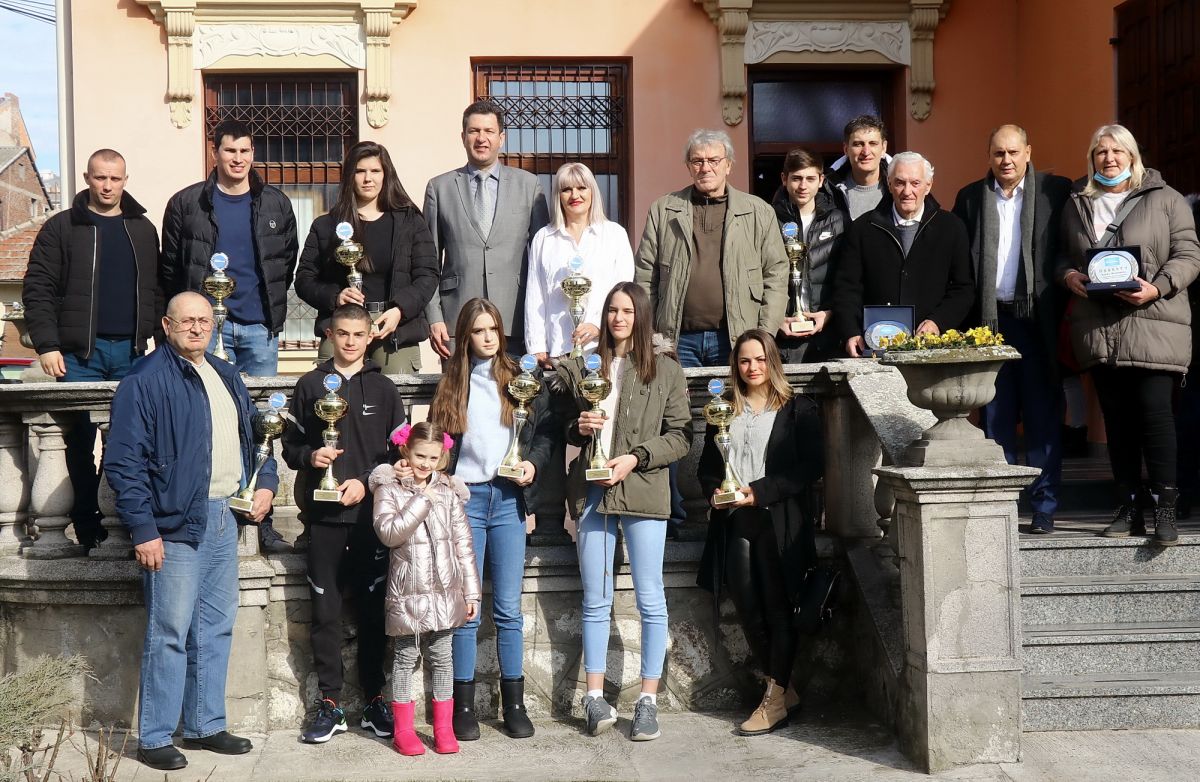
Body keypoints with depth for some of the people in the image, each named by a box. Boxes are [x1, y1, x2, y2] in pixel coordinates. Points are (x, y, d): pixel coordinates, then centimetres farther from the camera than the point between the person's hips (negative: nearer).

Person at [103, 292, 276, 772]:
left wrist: (266, 483, 7)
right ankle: (154, 738, 10)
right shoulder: (145, 380, -9)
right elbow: (123, 461, -14)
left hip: (224, 520, 8)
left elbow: (254, 438, 24)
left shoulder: (227, 378, 15)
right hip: (175, 526, -7)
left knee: (216, 629, 13)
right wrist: (143, 530, -17)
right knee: (169, 635, -3)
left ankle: (206, 726, 25)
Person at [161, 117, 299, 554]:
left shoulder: (275, 204, 9)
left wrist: (272, 305, 9)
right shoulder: (187, 204, 4)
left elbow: (288, 262, 15)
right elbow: (170, 268, 7)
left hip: (260, 326, 2)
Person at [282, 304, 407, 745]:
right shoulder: (310, 386, 9)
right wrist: (310, 456, -11)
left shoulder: (383, 389, 8)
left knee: (373, 609, 4)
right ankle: (329, 702, 12)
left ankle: (374, 700, 14)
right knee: (325, 611, 3)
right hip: (323, 514, 0)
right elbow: (290, 447, 10)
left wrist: (366, 481, -8)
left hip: (371, 513, 0)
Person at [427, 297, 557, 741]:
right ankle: (464, 707, 8)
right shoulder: (450, 384, 10)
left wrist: (533, 463, -8)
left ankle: (514, 705, 11)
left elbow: (548, 430, 9)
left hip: (508, 498, 0)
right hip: (464, 497, 0)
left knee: (508, 609, 3)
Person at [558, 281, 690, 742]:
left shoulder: (665, 370, 4)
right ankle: (595, 697, 13)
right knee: (595, 601, 7)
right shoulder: (580, 366, 10)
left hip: (643, 490, -2)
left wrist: (635, 457, -10)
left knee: (650, 599, 1)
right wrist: (577, 427, -3)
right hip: (591, 491, 2)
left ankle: (648, 699, 9)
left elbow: (680, 436, 1)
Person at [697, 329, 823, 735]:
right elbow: (707, 466, 20)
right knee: (748, 610, 2)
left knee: (777, 608, -5)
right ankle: (785, 690, 16)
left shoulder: (798, 409, 4)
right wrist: (714, 491, -2)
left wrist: (761, 491, -14)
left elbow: (811, 466, -6)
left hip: (780, 521, -4)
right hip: (734, 523, 4)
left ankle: (775, 699, 1)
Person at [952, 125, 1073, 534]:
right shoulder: (970, 197, 9)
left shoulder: (1056, 191, 3)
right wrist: (967, 320, -3)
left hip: (1037, 319, -2)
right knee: (995, 417, 6)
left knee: (1043, 416, 2)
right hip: (990, 319, 2)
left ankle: (1044, 507, 9)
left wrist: (1060, 308, -9)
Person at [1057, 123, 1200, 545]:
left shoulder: (1165, 200, 5)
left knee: (1154, 411, -10)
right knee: (1116, 417, 6)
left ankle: (1165, 510, -5)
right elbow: (1062, 254, 20)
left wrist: (1157, 288, -16)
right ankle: (1127, 507, 12)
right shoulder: (1077, 205, 17)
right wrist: (1068, 275, -2)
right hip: (1098, 330, 4)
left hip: (1153, 325, -4)